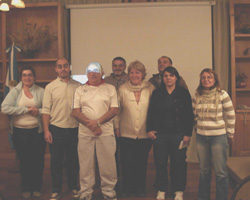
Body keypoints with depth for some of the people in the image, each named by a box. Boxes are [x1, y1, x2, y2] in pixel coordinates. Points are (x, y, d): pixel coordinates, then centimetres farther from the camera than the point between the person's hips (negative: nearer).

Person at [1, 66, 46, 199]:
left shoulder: (40, 91, 3)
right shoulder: (15, 91, 1)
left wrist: (38, 111, -19)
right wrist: (26, 109, -13)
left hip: (37, 131, 0)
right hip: (20, 132, 0)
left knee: (38, 160, 5)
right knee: (24, 160, 10)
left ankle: (36, 188, 24)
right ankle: (26, 189, 27)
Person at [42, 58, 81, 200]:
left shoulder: (77, 86, 5)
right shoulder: (50, 87, 1)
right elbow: (46, 110, -1)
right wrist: (46, 130, -7)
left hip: (74, 129, 1)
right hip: (56, 129, -1)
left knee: (74, 160, 11)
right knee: (56, 161, 7)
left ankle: (73, 187, 28)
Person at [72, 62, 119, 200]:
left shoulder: (110, 88, 8)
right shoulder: (80, 90, 11)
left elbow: (114, 110, -1)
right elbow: (75, 111, 3)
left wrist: (98, 122, -13)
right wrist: (90, 124, -11)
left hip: (106, 132, -1)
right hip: (85, 133, 1)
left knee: (107, 163, 3)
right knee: (86, 164, 6)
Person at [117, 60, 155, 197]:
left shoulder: (150, 89, 1)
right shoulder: (122, 89, 1)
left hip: (145, 134, 1)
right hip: (126, 134, 0)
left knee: (142, 163, 10)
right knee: (127, 162, 3)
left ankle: (140, 188, 28)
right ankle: (126, 188, 22)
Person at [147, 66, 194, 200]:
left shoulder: (183, 93, 3)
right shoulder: (157, 93, 9)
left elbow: (189, 115, 0)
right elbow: (150, 113, 10)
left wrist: (188, 134, -5)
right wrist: (149, 129, 0)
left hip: (178, 134, -1)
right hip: (160, 134, 2)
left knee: (178, 163, 4)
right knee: (160, 163, 5)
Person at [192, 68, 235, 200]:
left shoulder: (222, 95, -6)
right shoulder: (197, 96, 5)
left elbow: (231, 116, -1)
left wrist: (230, 135, 2)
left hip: (218, 136, -3)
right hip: (201, 137, 4)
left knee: (220, 171, 2)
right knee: (204, 170, 14)